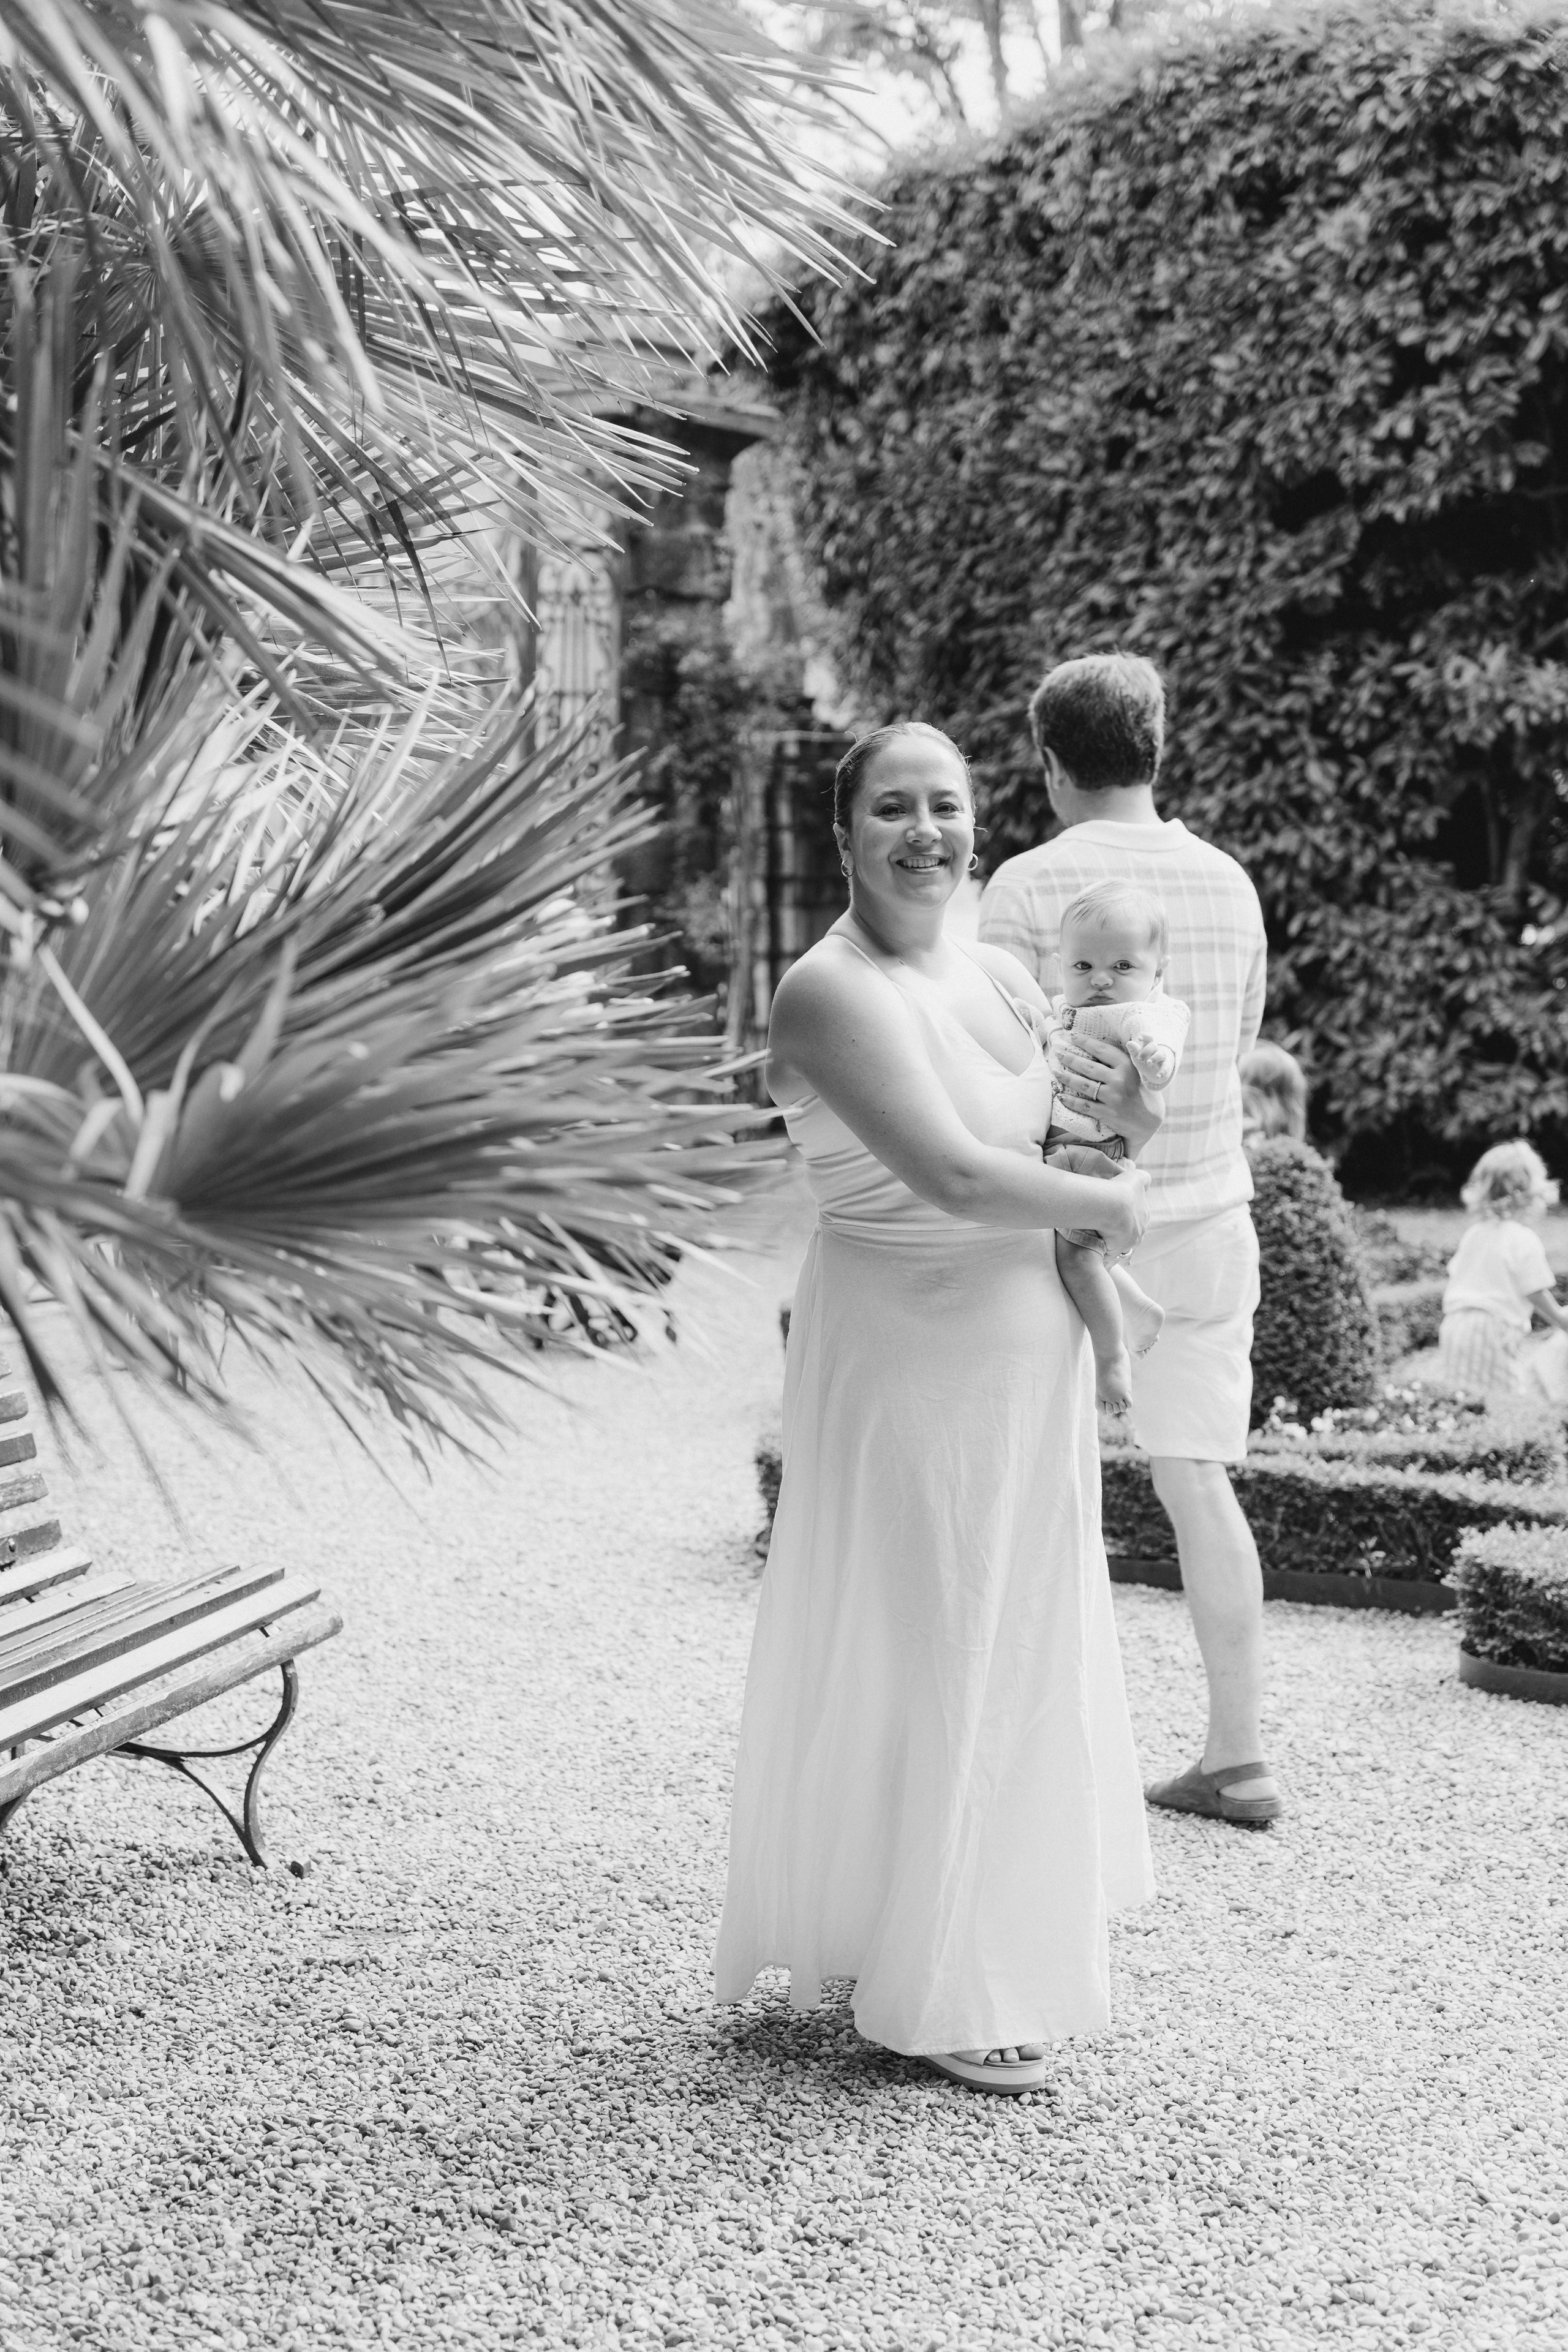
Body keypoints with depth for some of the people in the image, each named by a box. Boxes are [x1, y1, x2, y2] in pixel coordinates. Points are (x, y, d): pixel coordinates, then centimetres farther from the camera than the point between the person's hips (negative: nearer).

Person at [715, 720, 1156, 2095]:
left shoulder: (997, 976, 7)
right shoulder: (833, 993, -18)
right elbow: (955, 1175, -27)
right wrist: (1104, 1203, -13)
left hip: (1024, 1357, 8)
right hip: (906, 1360, -8)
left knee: (1020, 1641, 18)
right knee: (919, 1656, 3)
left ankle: (1005, 1940, 37)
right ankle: (931, 1994, 19)